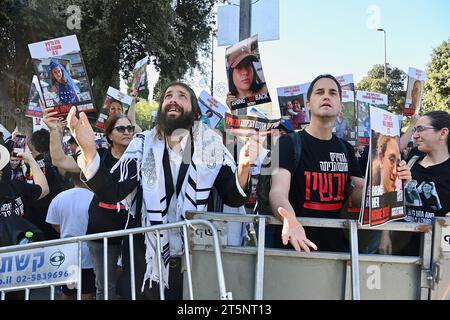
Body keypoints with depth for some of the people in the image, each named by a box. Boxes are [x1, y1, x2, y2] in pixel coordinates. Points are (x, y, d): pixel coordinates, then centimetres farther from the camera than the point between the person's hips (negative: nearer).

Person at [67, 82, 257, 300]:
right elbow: (111, 192, -11)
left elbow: (233, 198, -3)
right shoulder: (143, 144, -2)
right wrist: (88, 149, -27)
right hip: (145, 260, 0)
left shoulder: (211, 145, -2)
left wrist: (243, 167, -24)